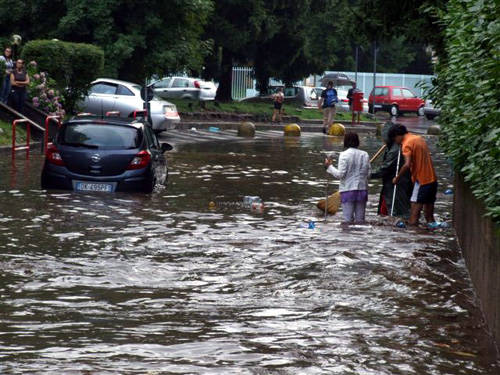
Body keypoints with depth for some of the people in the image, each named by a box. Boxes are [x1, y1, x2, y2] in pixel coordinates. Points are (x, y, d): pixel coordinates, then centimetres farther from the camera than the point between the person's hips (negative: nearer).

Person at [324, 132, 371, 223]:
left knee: (348, 220, -2)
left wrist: (329, 166, 1)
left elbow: (340, 174, -11)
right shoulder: (364, 155, 5)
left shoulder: (344, 155, -8)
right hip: (362, 189, 4)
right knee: (360, 220, 8)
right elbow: (368, 174, 4)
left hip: (348, 189, -4)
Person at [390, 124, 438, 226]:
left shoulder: (407, 144, -11)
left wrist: (397, 178, -12)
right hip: (432, 179, 8)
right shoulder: (419, 138, 16)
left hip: (421, 180, -8)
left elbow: (407, 165, -21)